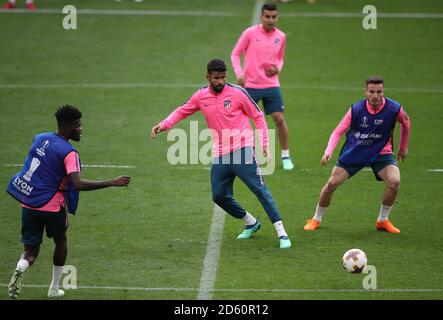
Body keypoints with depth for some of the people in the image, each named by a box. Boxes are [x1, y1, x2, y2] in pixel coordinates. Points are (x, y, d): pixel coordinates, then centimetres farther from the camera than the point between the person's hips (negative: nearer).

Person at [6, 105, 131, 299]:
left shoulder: (41, 139, 5)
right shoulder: (68, 152, -17)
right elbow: (78, 184, -28)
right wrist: (113, 183, -25)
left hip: (28, 204, 5)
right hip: (52, 207, -5)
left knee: (31, 251, 9)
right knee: (60, 242, 23)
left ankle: (20, 269, -25)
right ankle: (54, 289, 29)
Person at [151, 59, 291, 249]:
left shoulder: (237, 93, -7)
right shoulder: (201, 96, 6)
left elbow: (258, 117, 1)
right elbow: (182, 112, 21)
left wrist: (264, 143, -6)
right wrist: (163, 125, 5)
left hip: (242, 150, -6)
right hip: (220, 155, 6)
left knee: (260, 190, -12)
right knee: (219, 196, 6)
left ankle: (281, 233, -11)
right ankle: (251, 223, 27)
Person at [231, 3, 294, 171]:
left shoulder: (281, 36, 4)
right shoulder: (250, 33, -7)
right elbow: (235, 54, -1)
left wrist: (277, 68, -2)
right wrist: (239, 74, -13)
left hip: (271, 85, 2)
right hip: (250, 85, -2)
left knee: (279, 119, -2)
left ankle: (285, 156, 13)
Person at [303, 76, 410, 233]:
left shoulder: (394, 109, -18)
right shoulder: (356, 109, -19)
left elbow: (405, 122, 5)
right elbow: (338, 131, -12)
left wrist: (403, 148, 15)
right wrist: (328, 152, -27)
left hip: (381, 153, 0)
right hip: (353, 153, 0)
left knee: (394, 182, -25)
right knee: (332, 184, -8)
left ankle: (383, 220, -1)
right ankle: (316, 219, 16)